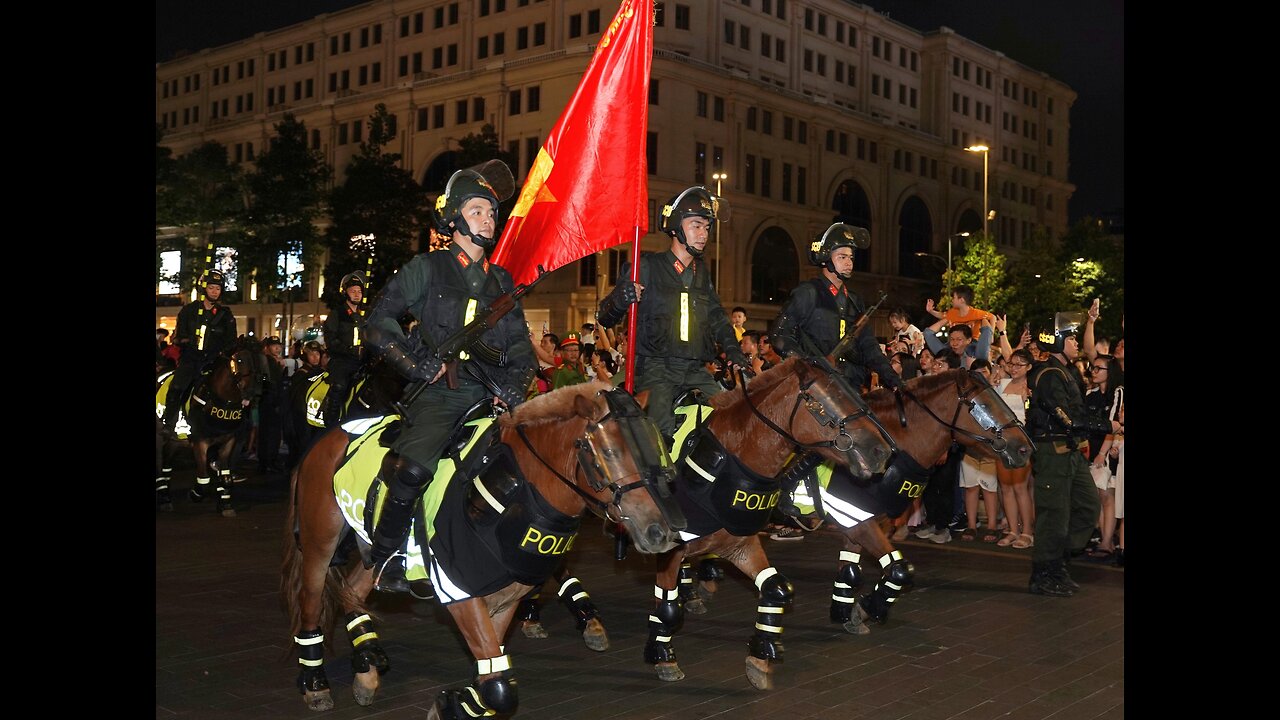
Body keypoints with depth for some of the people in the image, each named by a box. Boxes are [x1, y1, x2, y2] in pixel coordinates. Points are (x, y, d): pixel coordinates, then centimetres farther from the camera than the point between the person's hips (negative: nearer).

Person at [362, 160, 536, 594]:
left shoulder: (501, 280, 19)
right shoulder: (427, 269, 5)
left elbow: (520, 344, 19)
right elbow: (378, 325, 1)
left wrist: (515, 382, -2)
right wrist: (419, 364, -11)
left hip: (491, 395, 5)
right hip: (442, 394, -5)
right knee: (413, 468, -29)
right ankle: (386, 558, -7)